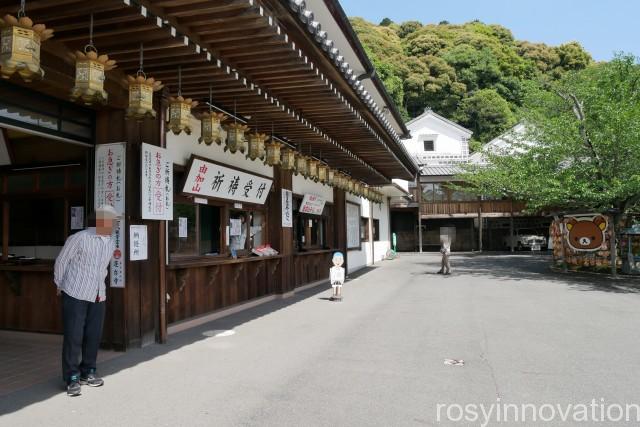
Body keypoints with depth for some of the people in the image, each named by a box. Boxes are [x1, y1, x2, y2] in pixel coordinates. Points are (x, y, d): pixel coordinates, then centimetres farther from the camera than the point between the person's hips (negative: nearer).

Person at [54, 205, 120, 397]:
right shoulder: (78, 238, -11)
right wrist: (60, 286, 6)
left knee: (94, 336, 9)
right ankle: (72, 378, 9)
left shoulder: (111, 243, 8)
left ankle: (87, 373, 23)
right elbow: (61, 261, -2)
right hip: (75, 295, -6)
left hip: (98, 297, 6)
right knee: (73, 337, -1)